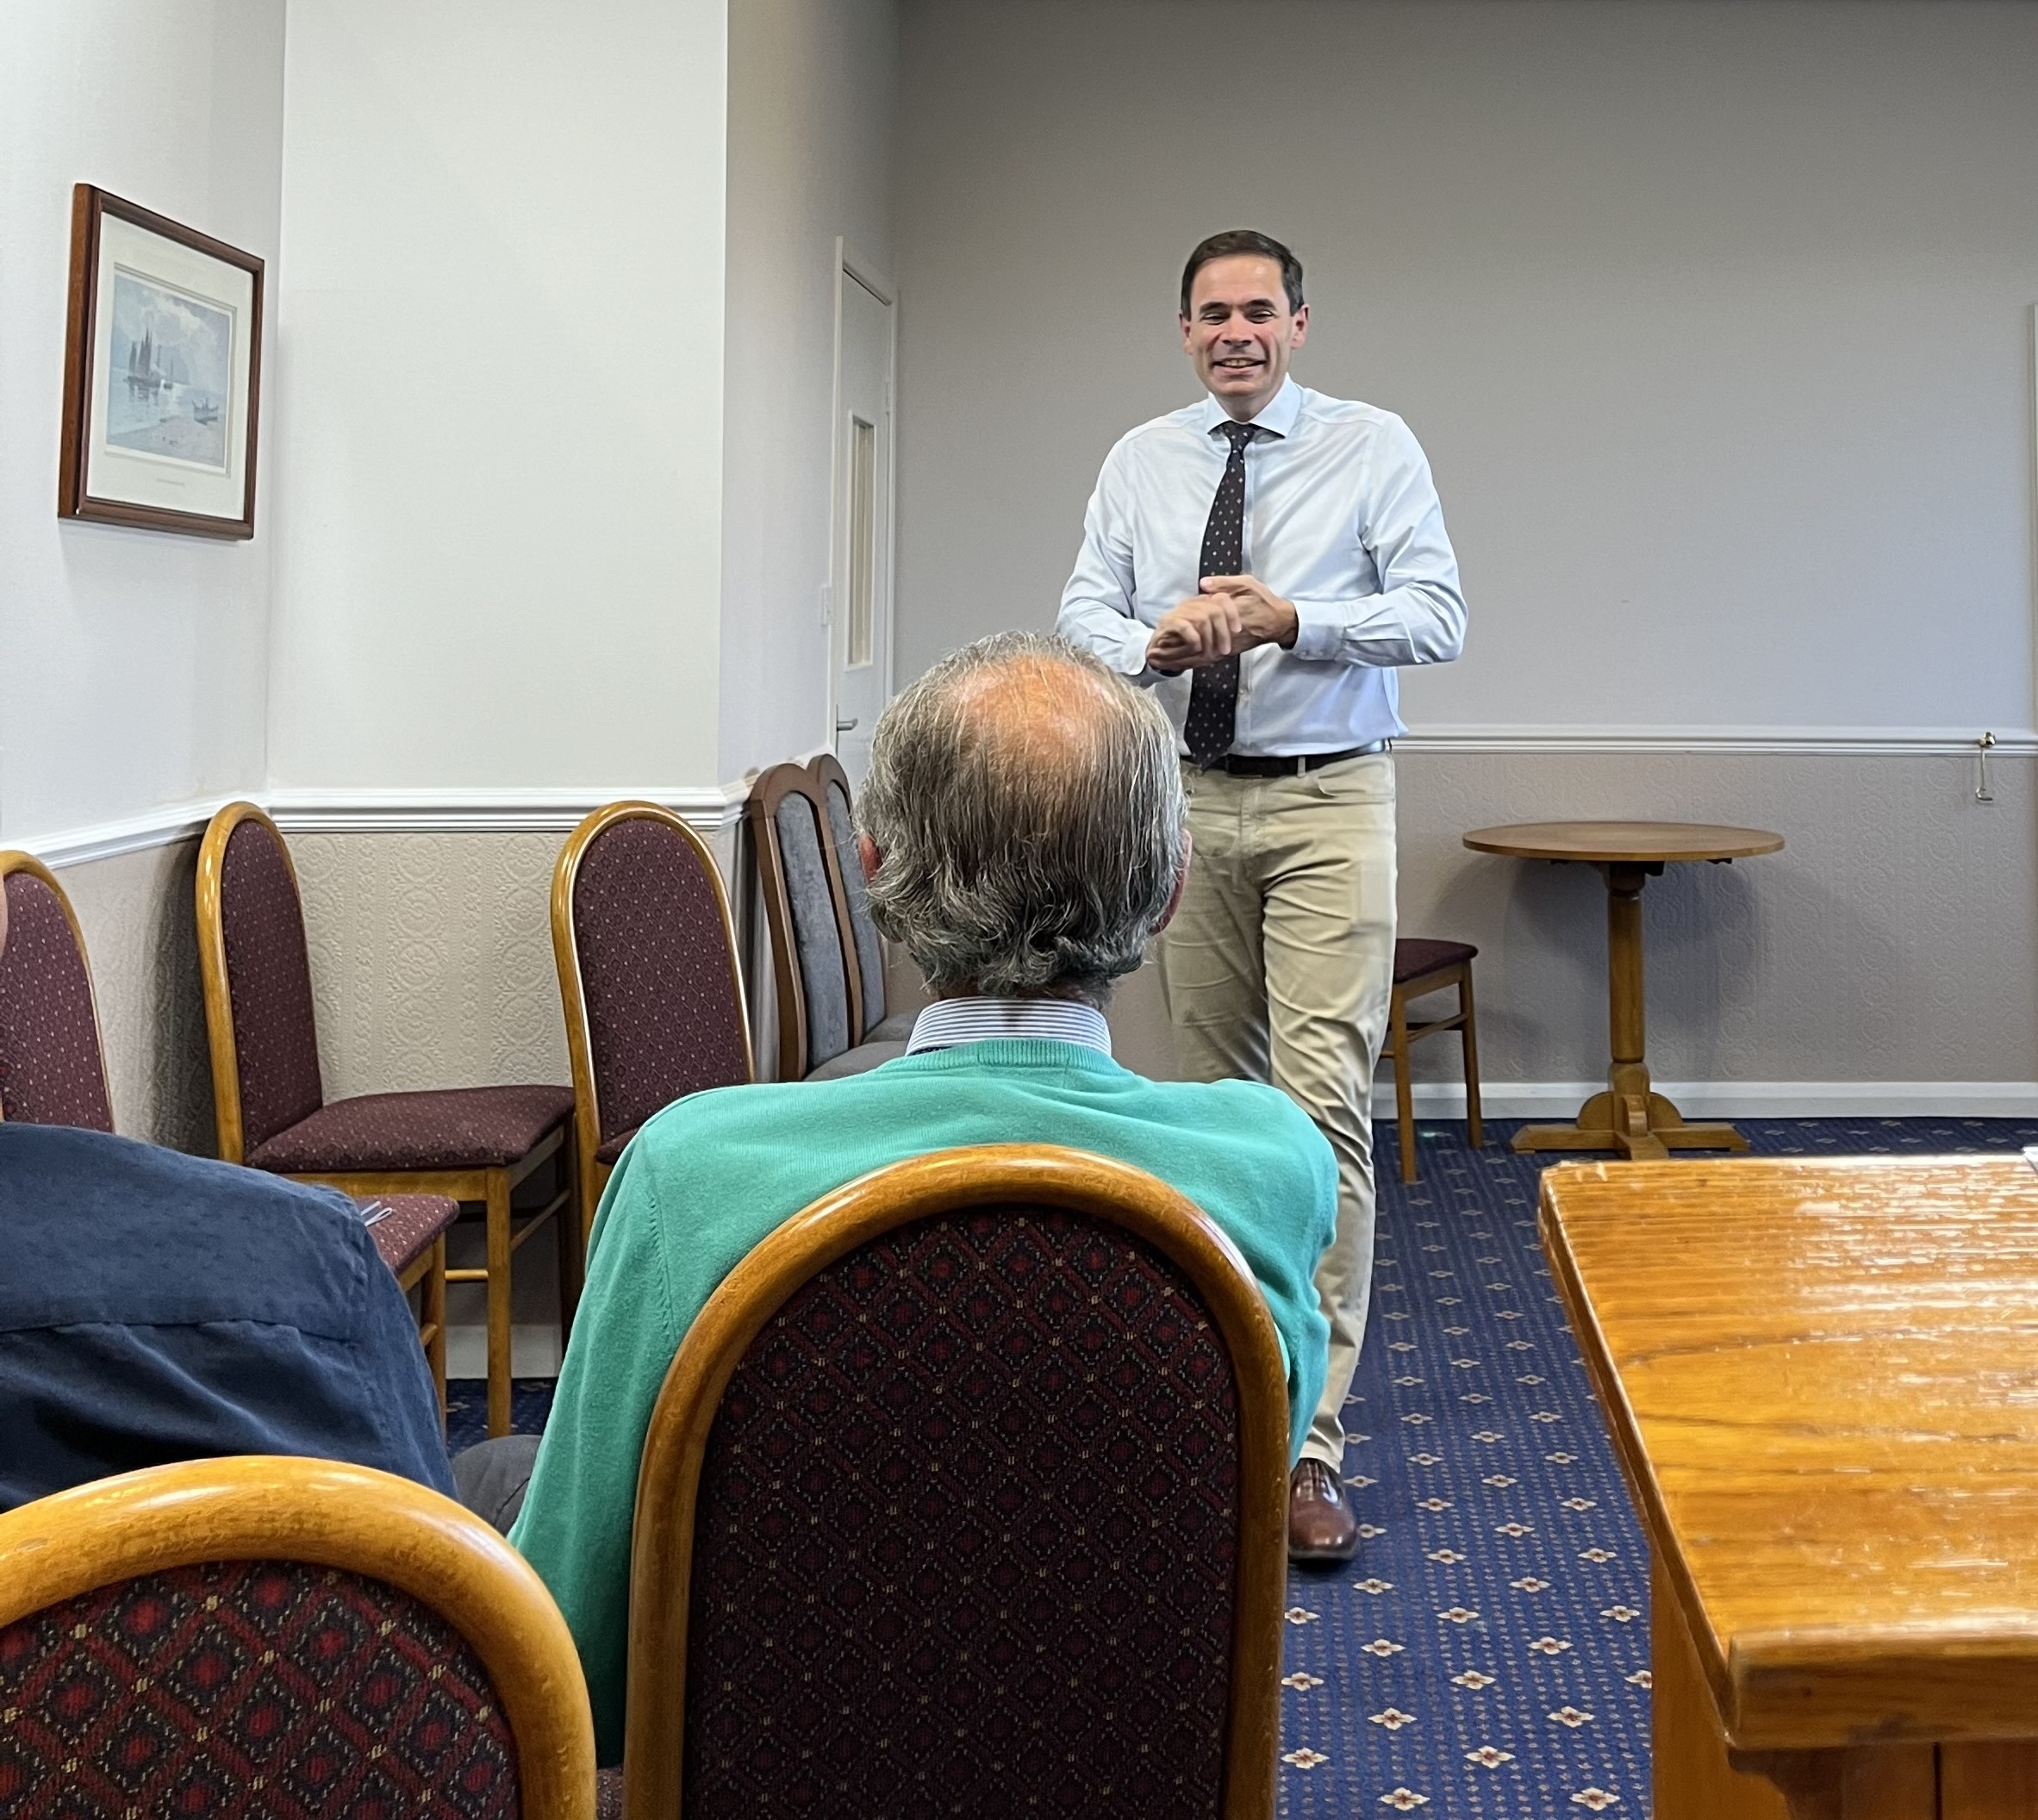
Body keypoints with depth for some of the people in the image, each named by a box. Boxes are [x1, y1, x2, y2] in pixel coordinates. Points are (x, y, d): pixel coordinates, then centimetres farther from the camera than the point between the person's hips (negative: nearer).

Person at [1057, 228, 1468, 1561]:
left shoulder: (1375, 448, 0)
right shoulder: (1141, 462, 9)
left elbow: (1439, 616, -8)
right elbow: (1083, 616, 3)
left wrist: (1291, 618, -22)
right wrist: (1158, 642, -20)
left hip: (1329, 802, -4)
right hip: (1191, 801, 4)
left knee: (1324, 1101, -12)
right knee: (1216, 1093, 12)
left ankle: (1309, 1441, -12)